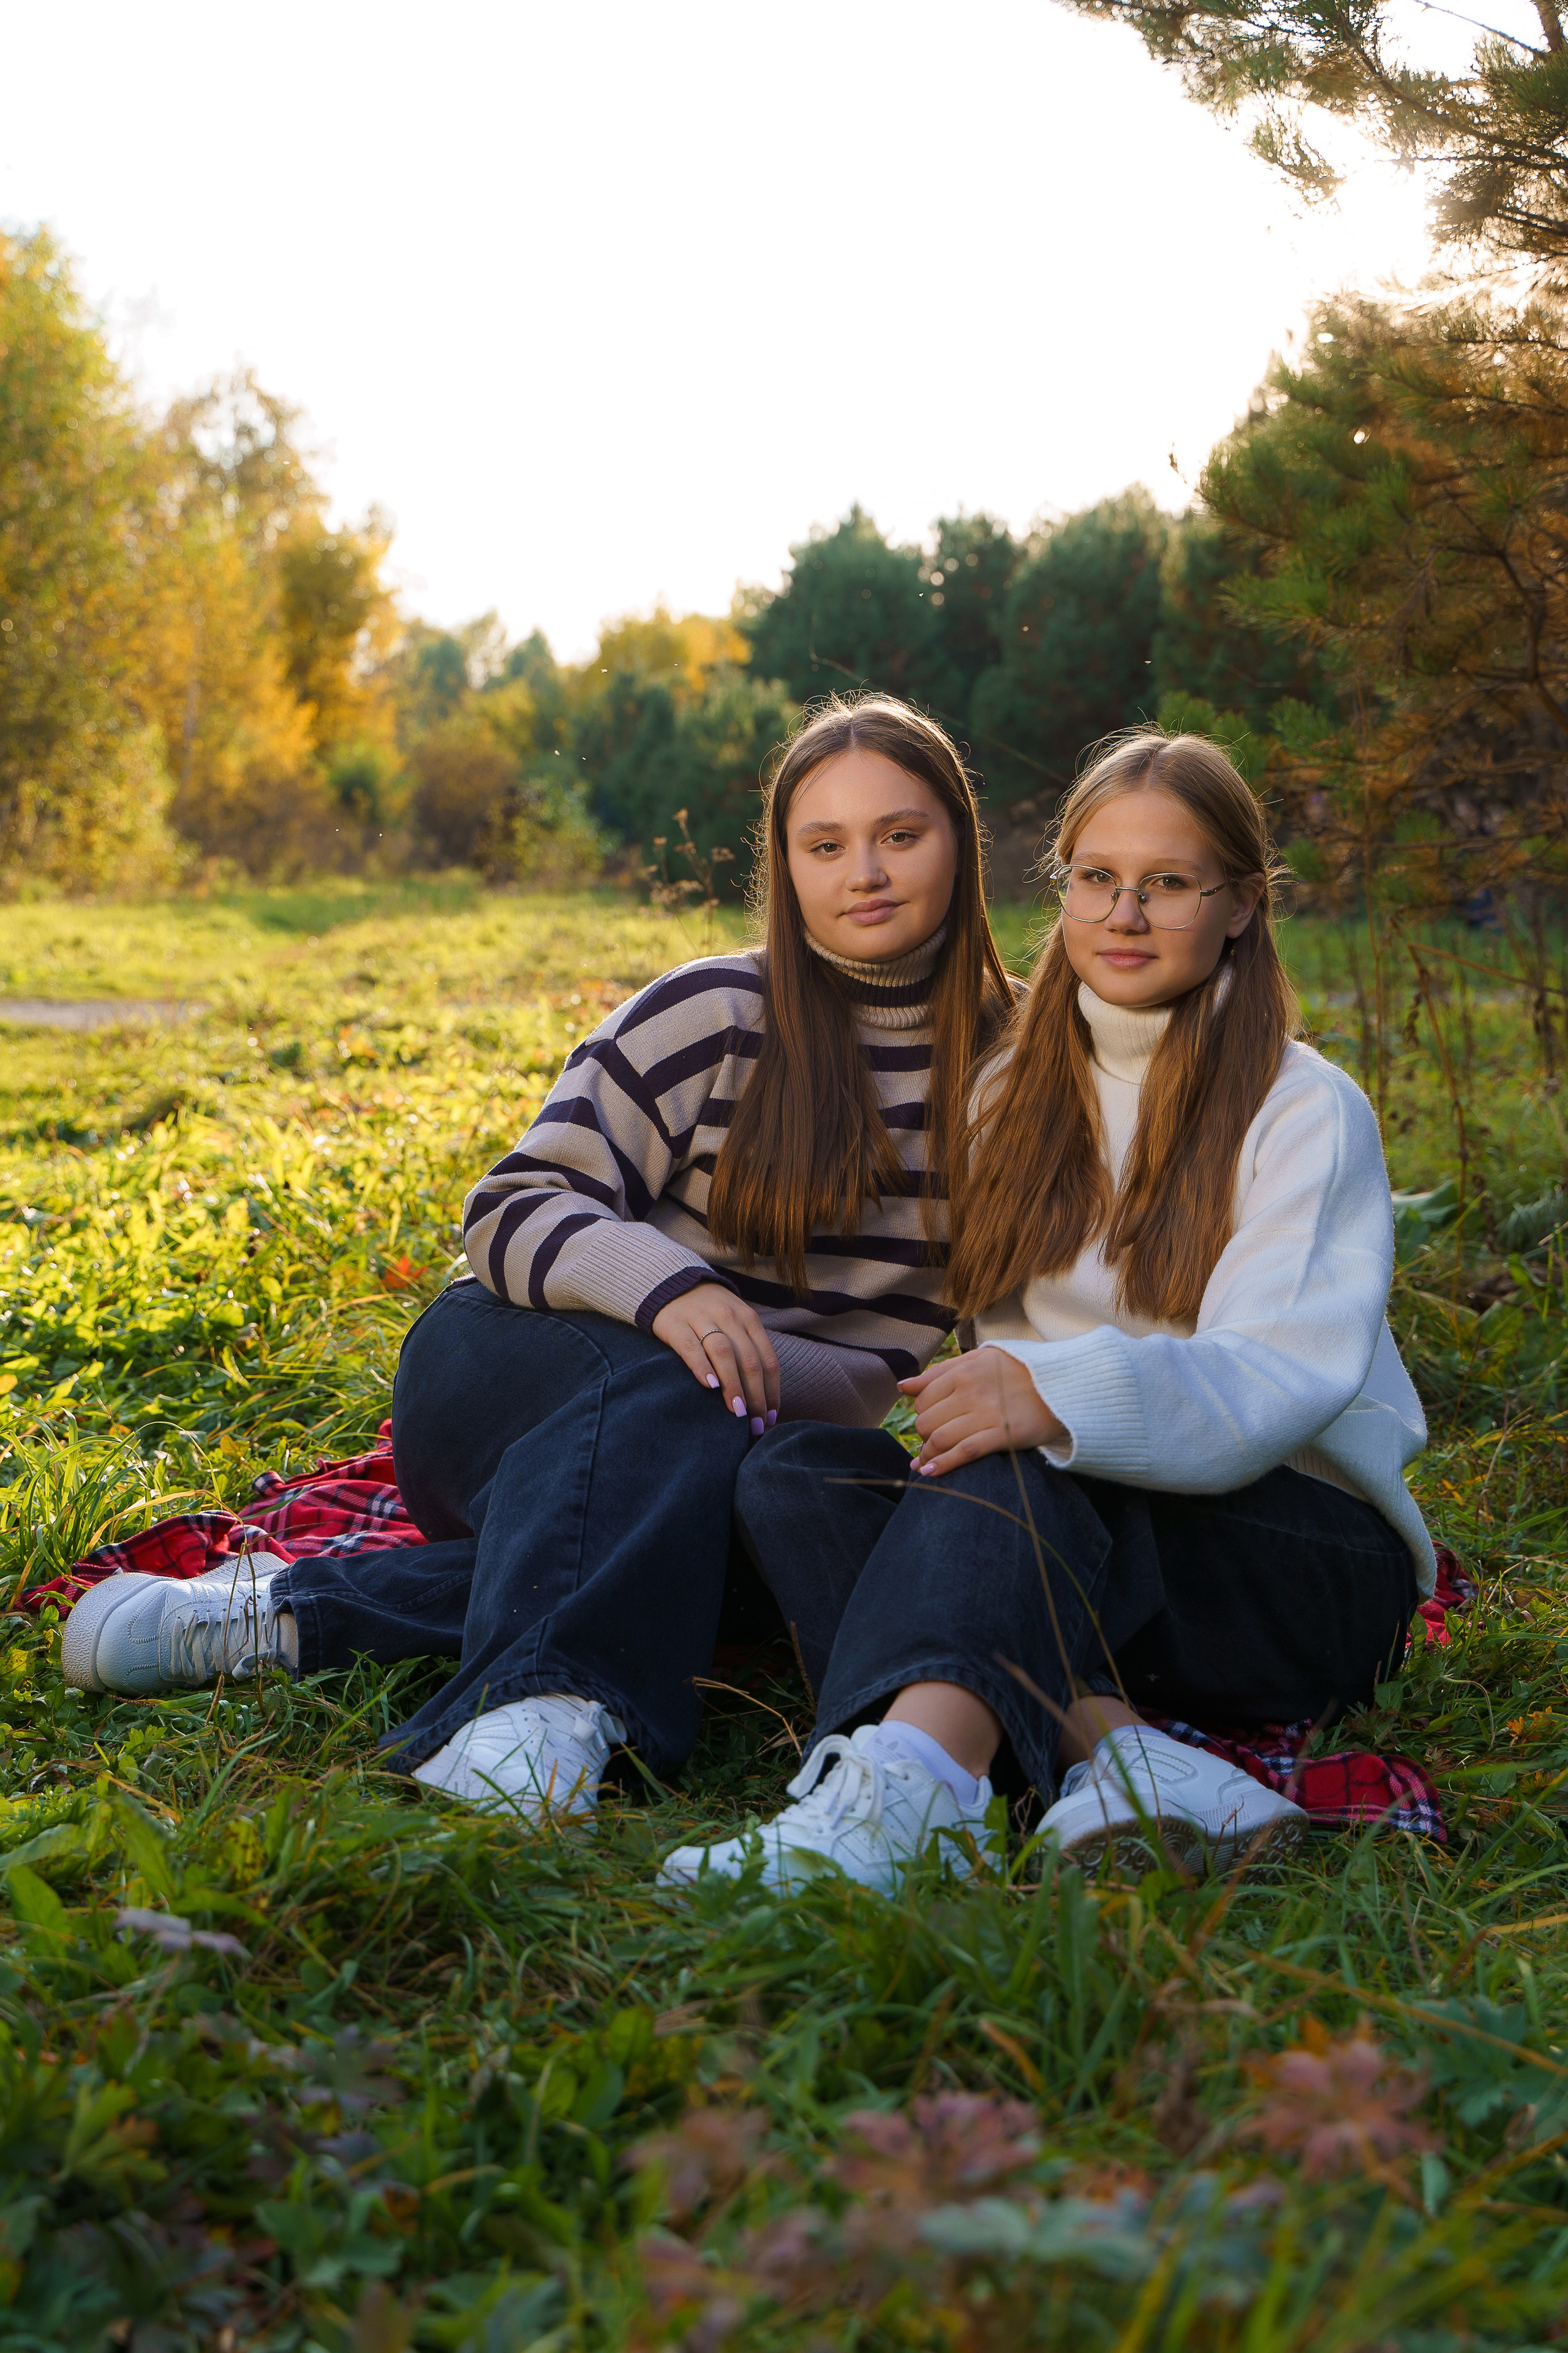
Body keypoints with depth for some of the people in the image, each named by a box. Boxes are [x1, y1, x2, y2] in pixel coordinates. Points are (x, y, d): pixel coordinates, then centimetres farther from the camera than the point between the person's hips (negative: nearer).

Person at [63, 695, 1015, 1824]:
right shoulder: (713, 1018, -5)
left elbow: (920, 1345, 6)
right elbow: (514, 1211, -11)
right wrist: (659, 1280, -32)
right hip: (508, 1380, -2)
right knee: (673, 1390, -37)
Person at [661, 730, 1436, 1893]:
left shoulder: (1304, 1110, -2)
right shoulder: (1016, 1095, 15)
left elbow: (1283, 1374, -18)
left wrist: (1063, 1395, -37)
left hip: (1305, 1556, -5)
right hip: (1059, 1541, 5)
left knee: (1011, 1472, -35)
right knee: (788, 1470, -23)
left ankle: (902, 1794, -61)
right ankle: (1124, 1750, -40)